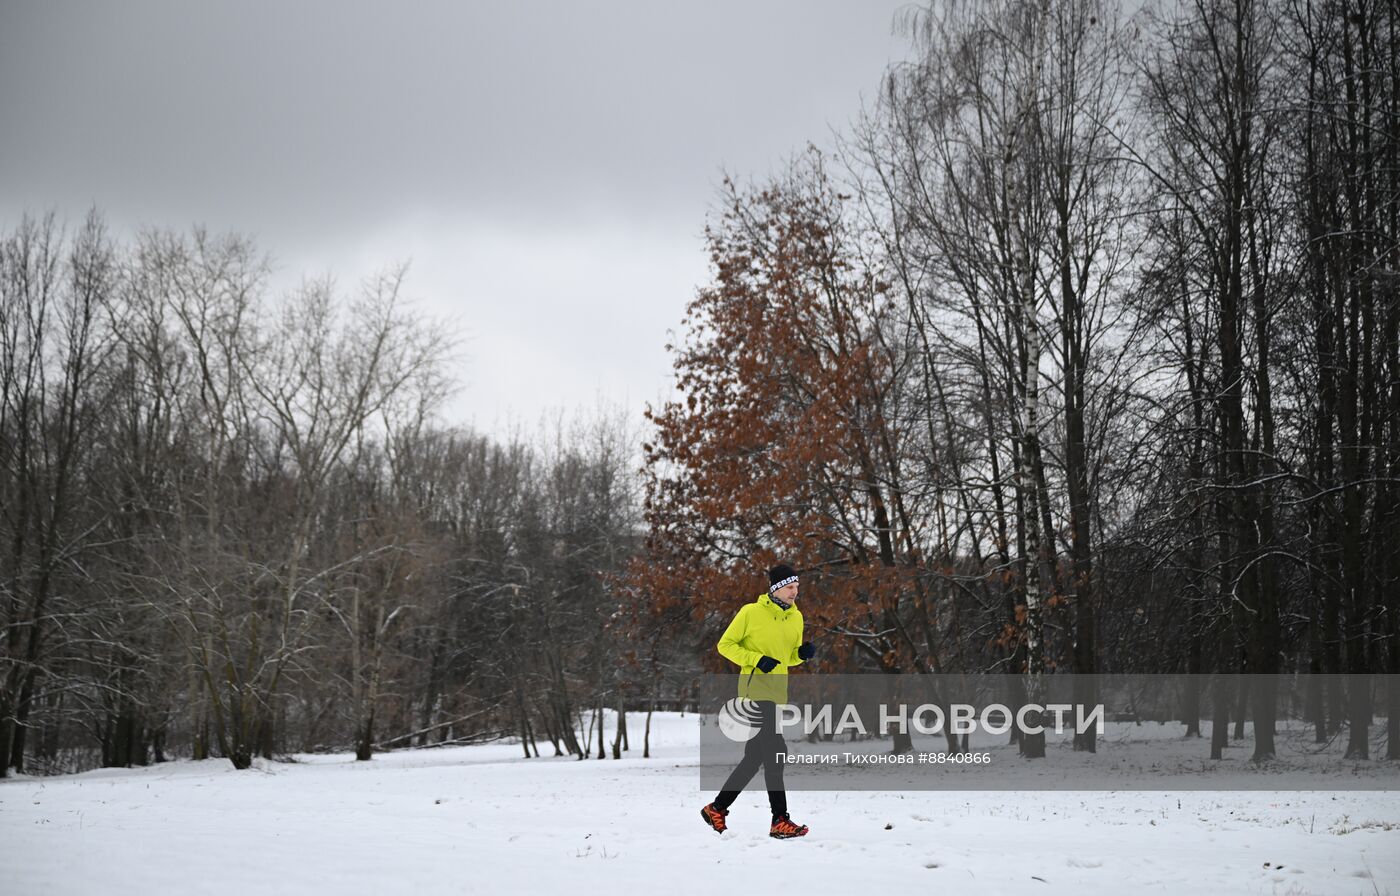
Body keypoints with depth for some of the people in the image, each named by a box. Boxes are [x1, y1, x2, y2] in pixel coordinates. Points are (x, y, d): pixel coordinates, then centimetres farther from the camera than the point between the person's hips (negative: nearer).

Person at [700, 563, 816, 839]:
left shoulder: (796, 617, 12)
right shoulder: (751, 613, -8)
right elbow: (725, 645, -4)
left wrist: (802, 653, -1)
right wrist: (757, 659, -16)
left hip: (776, 694, 8)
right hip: (755, 691, -8)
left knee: (755, 756, 12)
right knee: (775, 752, -14)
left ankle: (717, 809, 24)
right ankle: (780, 821, -13)